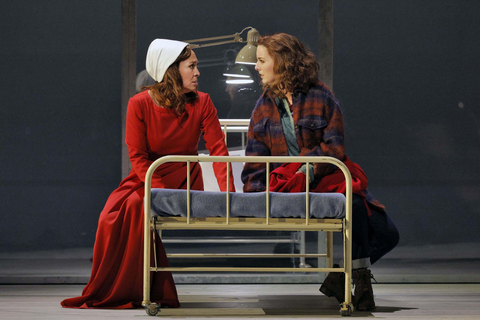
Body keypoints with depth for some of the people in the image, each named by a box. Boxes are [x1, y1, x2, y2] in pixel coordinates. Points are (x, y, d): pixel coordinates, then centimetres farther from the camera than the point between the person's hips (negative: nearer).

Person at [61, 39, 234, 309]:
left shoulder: (201, 103, -4)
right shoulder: (140, 104, -8)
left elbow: (218, 149, -10)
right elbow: (138, 156, -10)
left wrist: (227, 194, -24)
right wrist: (160, 191, -25)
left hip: (184, 180, -1)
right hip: (146, 178, 1)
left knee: (138, 206, -30)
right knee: (113, 217, -25)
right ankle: (109, 294, -5)